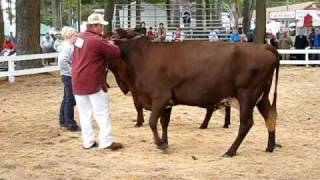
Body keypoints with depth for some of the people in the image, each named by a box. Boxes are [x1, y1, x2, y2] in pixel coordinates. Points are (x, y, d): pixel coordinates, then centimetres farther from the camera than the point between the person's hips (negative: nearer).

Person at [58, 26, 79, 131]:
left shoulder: (68, 46, 12)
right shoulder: (68, 47, -18)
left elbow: (63, 60, 22)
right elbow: (62, 61, -31)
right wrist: (71, 71, -22)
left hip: (67, 76, 10)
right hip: (69, 76, -10)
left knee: (66, 99, 18)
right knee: (70, 101, -5)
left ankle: (63, 121, 28)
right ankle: (70, 125, 1)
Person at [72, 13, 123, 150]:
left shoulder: (79, 37, 7)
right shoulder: (97, 41, -16)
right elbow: (116, 53, -11)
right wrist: (111, 45, 12)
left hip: (77, 81, 7)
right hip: (93, 82, -7)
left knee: (84, 113, 11)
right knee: (102, 113, 2)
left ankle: (88, 142, 15)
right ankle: (106, 142, 3)